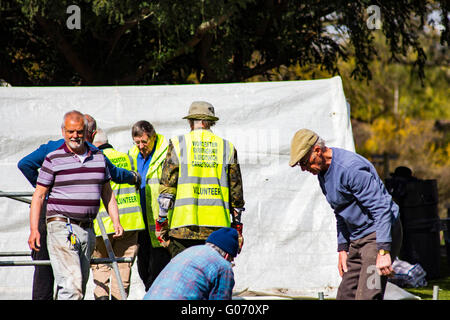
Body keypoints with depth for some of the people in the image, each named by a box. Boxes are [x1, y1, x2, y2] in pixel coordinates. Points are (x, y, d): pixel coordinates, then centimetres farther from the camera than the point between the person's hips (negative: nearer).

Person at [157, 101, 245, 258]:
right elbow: (236, 191, 11)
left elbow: (167, 186, -1)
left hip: (183, 225, -2)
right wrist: (237, 227, 17)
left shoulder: (177, 145, 3)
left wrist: (161, 223, 3)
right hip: (217, 227, 2)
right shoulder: (228, 148, 10)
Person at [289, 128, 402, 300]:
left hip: (381, 235, -10)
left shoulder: (351, 168, -22)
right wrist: (343, 249, 19)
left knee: (367, 296, -18)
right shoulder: (322, 173, 9)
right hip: (357, 240, 10)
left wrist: (383, 252, -28)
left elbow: (381, 209, -24)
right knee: (345, 295, 5)